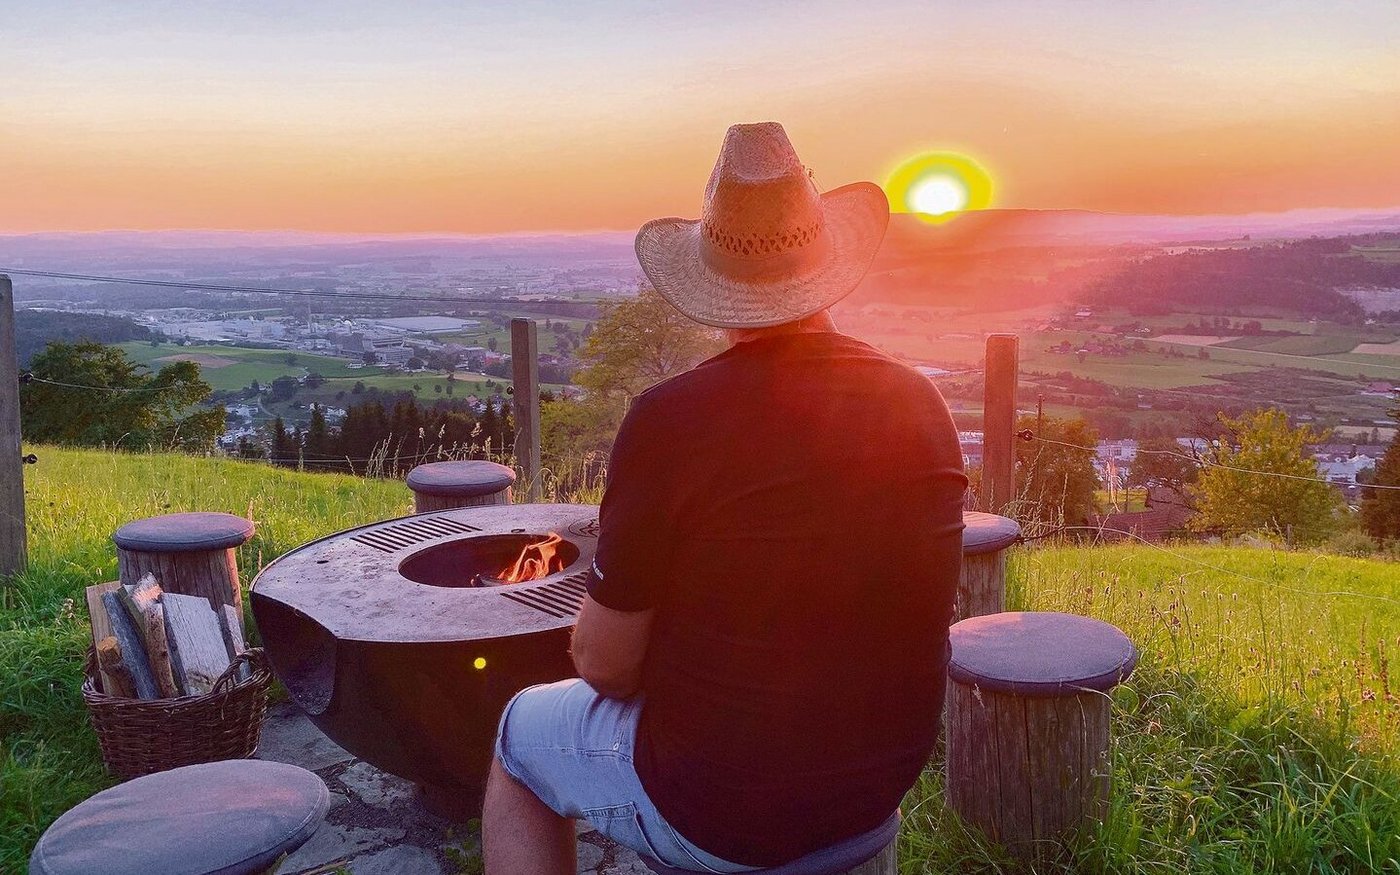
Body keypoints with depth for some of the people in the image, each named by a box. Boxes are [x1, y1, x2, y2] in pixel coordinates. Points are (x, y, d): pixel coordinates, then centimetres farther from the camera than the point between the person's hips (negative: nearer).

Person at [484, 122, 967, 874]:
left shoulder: (669, 419, -24)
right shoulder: (923, 406, -7)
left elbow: (604, 662, -16)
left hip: (719, 810, -5)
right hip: (882, 781, 6)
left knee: (520, 742, 22)